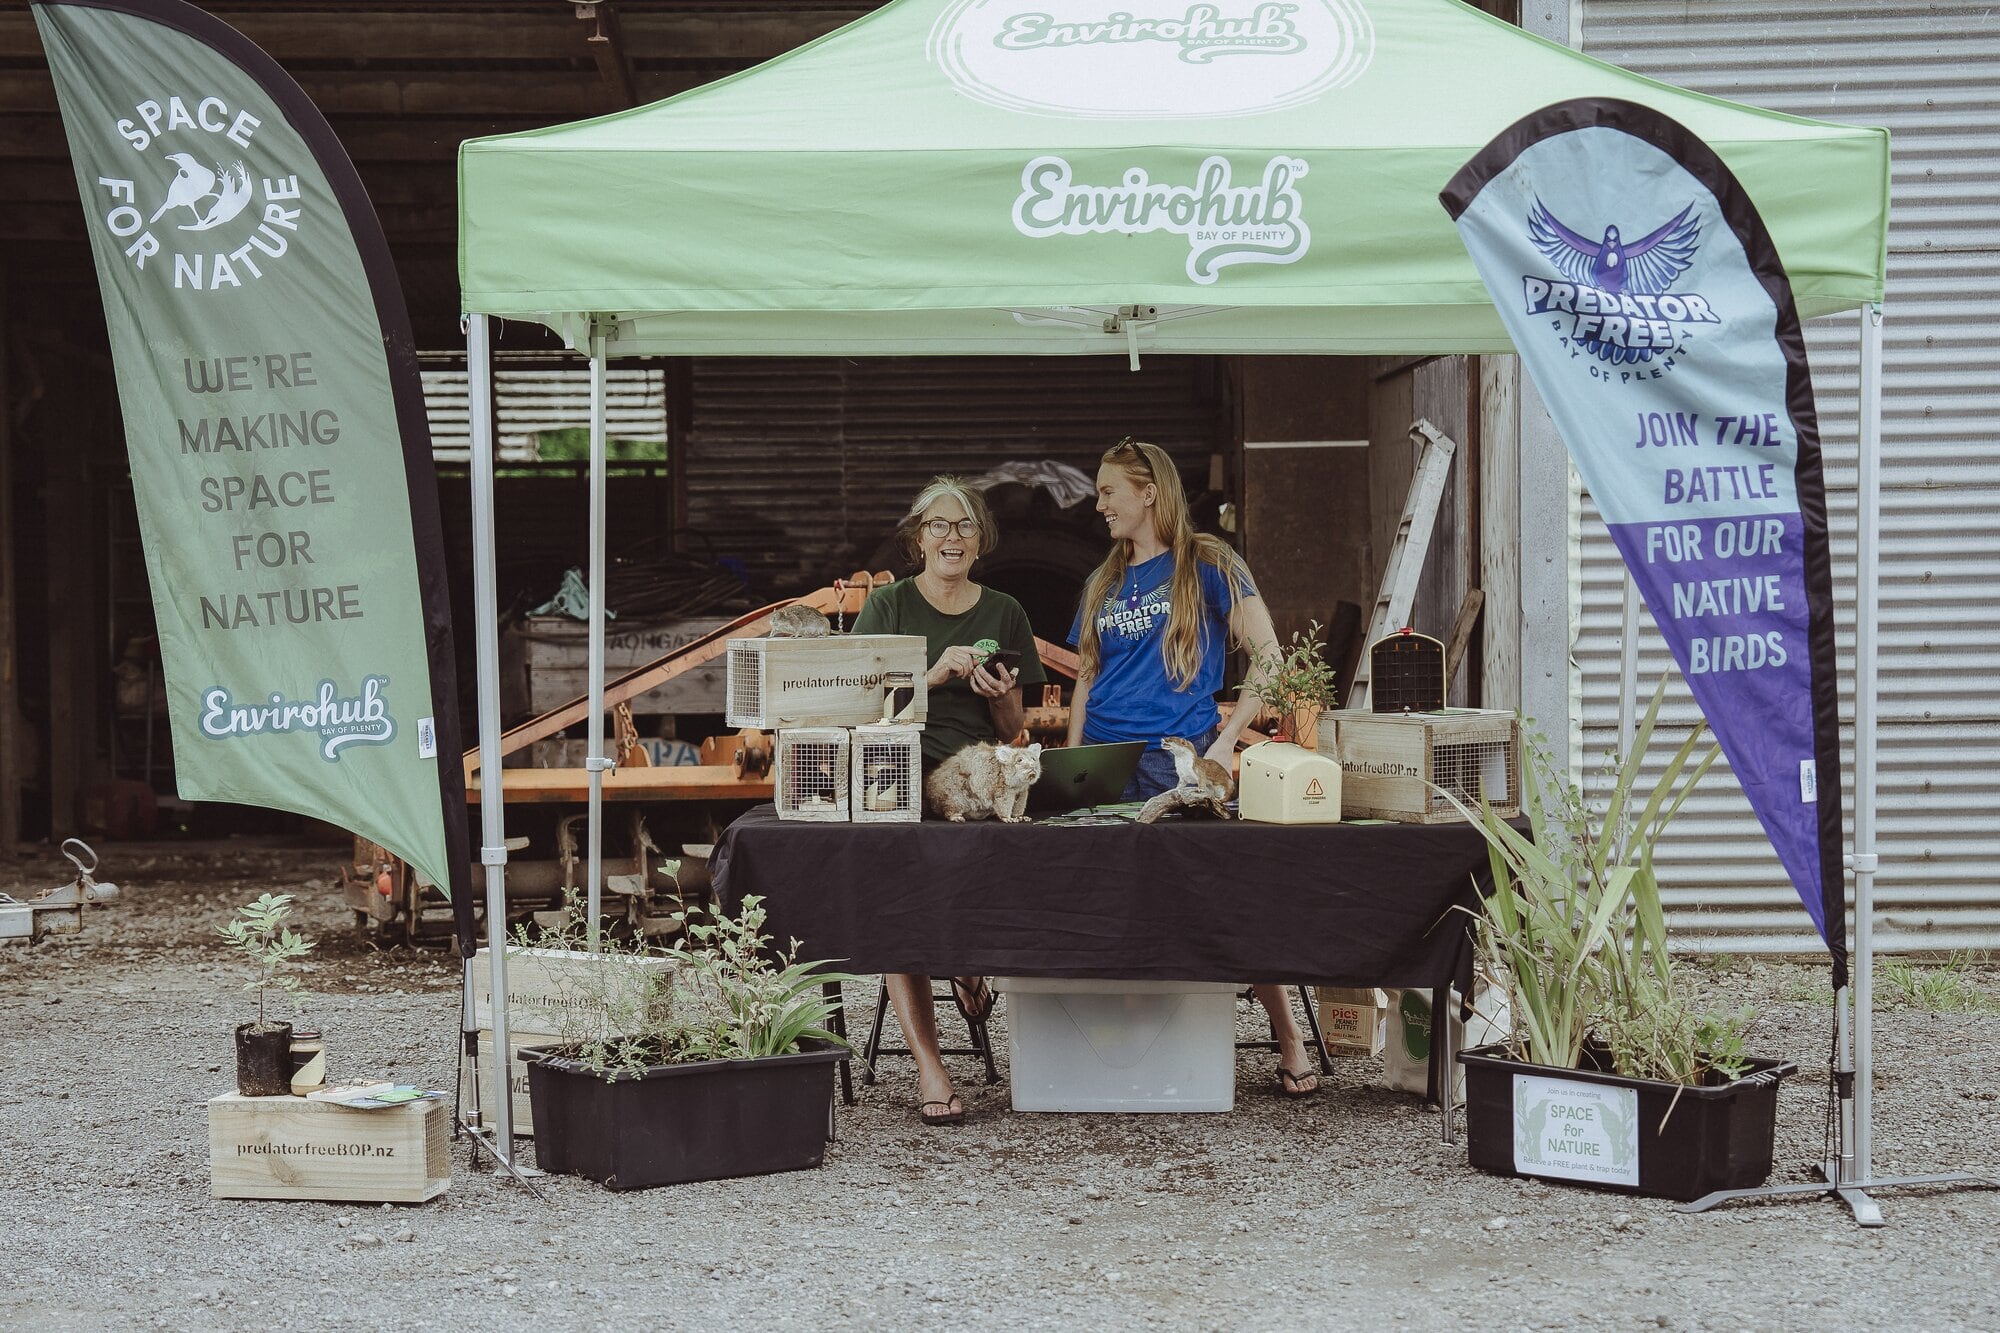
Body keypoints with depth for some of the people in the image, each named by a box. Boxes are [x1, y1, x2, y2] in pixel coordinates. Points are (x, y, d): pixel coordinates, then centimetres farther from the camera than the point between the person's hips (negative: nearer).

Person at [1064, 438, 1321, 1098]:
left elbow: (1269, 659, -4)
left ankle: (1289, 1040, -1)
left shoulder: (1206, 565, 1)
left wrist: (1225, 740, -12)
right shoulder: (1102, 584, 18)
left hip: (1178, 762, -5)